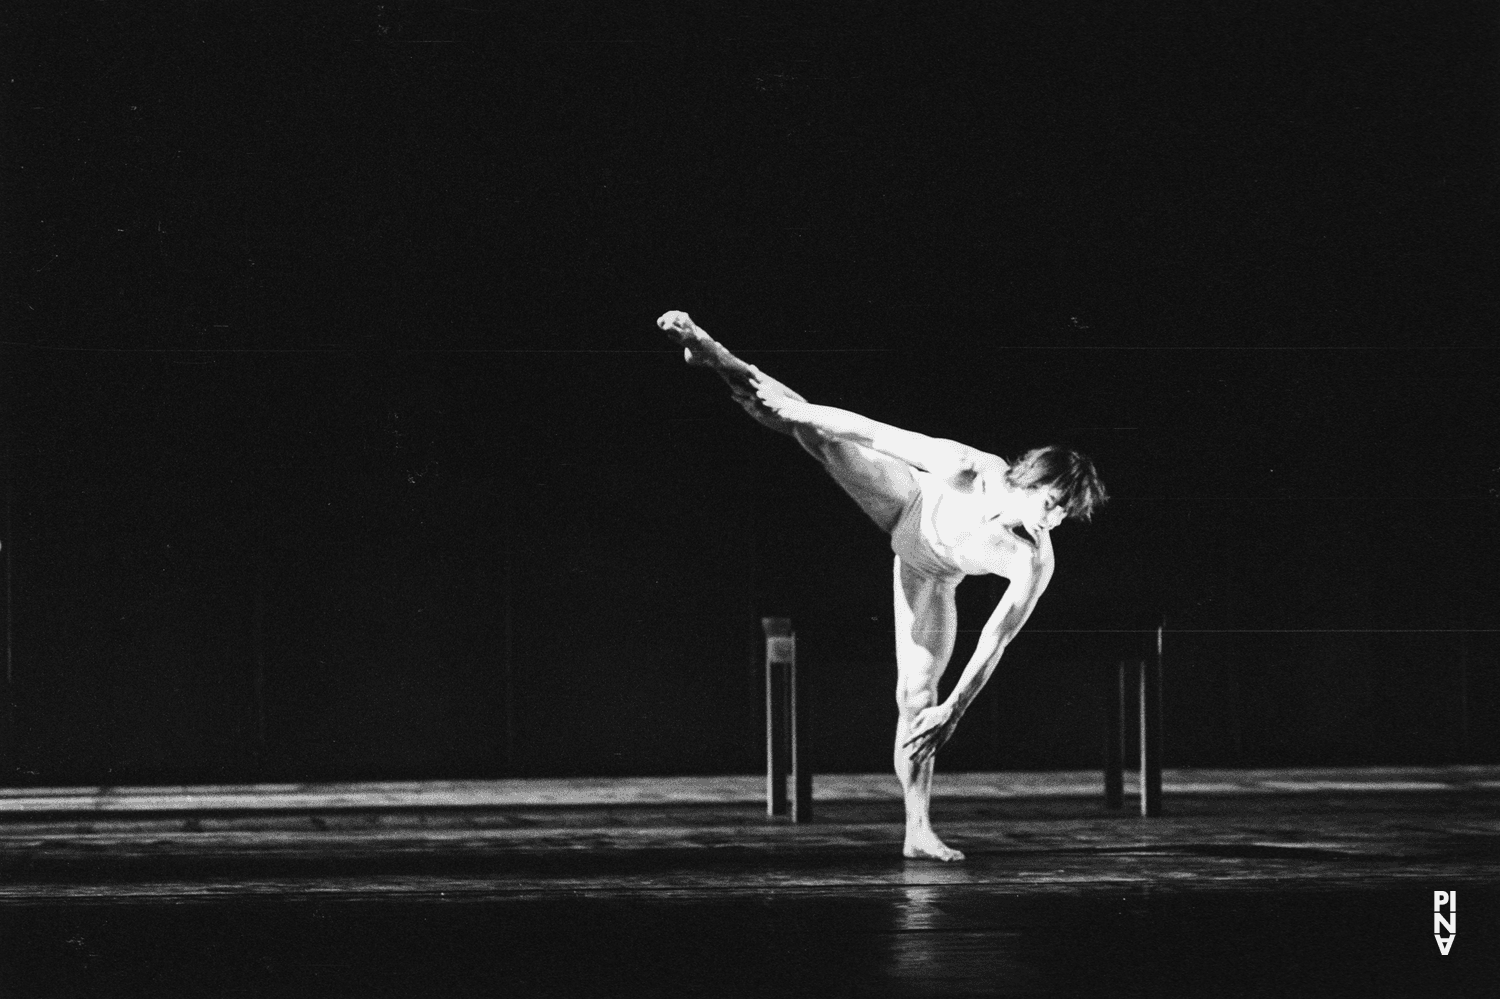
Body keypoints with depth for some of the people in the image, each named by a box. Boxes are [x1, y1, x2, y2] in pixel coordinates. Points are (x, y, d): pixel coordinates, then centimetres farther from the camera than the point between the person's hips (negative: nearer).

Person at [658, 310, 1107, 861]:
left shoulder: (1035, 566, -35)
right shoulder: (972, 471, -38)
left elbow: (993, 644, -31)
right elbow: (879, 433, -27)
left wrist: (952, 712, -30)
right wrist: (809, 412, -24)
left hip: (930, 575, 0)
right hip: (909, 506, 0)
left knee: (917, 693, -4)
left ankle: (919, 831, 3)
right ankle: (716, 359, 4)